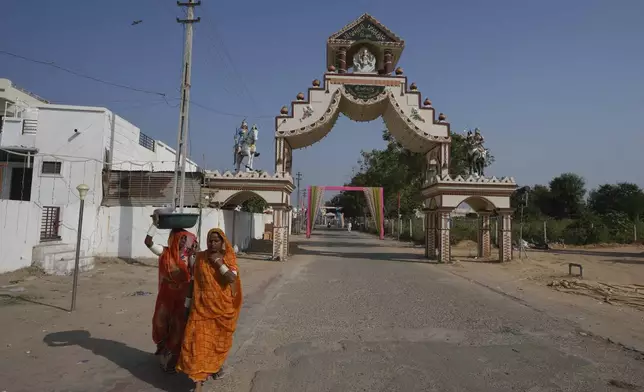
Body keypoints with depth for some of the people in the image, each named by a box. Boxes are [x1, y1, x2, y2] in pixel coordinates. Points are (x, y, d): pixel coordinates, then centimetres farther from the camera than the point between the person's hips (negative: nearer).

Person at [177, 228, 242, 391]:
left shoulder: (229, 259, -4)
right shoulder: (200, 257, 0)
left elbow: (232, 279, -20)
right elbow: (194, 281, 5)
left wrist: (218, 262, -19)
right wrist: (188, 304, 6)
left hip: (223, 306, 0)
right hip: (202, 306, 0)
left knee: (219, 339, 15)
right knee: (199, 340, -7)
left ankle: (216, 365, 42)